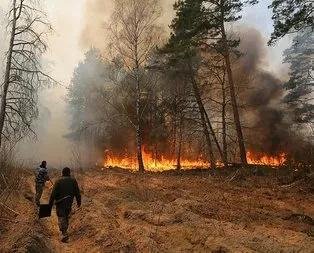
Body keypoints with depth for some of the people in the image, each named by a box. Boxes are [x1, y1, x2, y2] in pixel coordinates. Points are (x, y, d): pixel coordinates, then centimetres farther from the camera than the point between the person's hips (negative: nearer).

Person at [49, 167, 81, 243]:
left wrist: (50, 204, -4)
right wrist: (79, 202, 10)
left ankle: (64, 234, -12)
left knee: (61, 217, 1)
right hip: (69, 203, 3)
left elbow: (53, 194, -12)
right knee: (66, 217, 21)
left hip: (60, 203, -3)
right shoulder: (73, 180, -2)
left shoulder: (59, 181, -10)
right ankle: (64, 231, 32)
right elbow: (77, 193, 0)